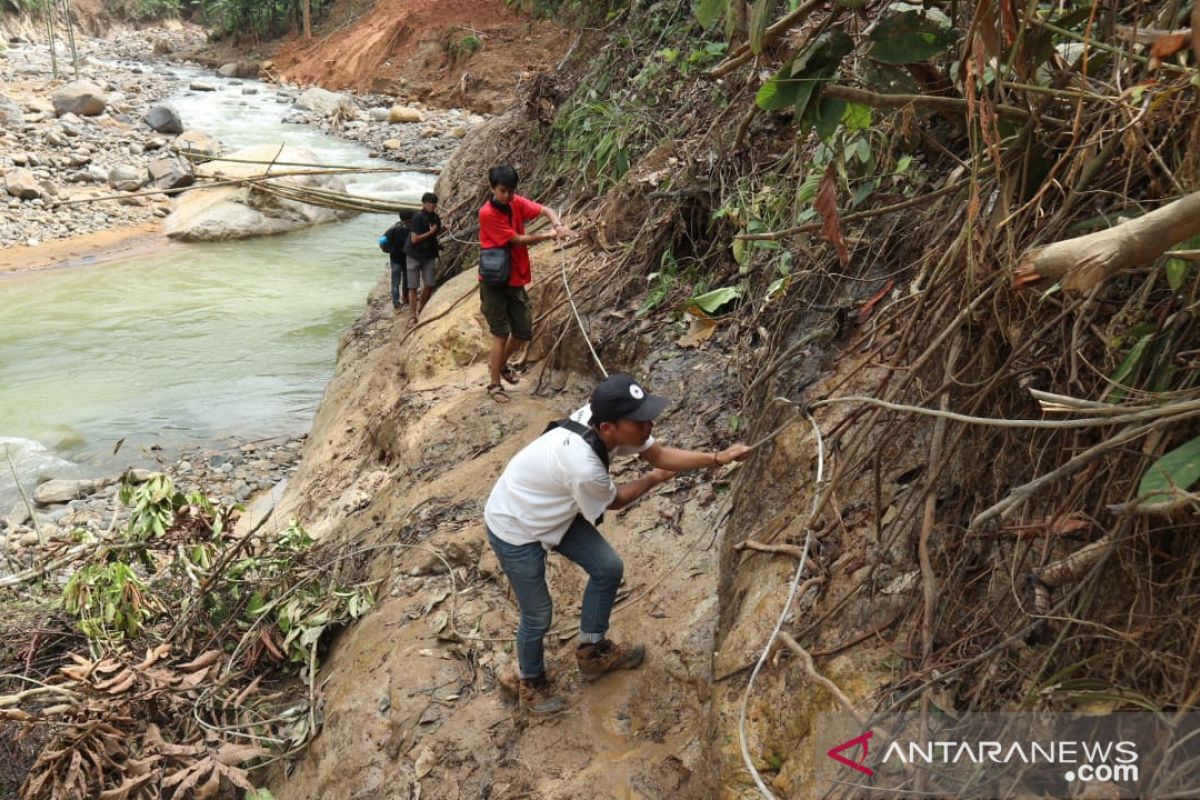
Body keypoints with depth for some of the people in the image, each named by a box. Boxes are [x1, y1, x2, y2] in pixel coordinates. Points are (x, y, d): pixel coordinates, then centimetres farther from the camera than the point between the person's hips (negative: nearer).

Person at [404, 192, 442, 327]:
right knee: (413, 286, -3)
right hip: (414, 255, -5)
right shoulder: (418, 217, -15)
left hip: (429, 255, 5)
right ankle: (412, 316, -2)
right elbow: (414, 239, -19)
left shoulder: (435, 218, 4)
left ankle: (422, 310, 19)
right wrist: (431, 232, -14)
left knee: (429, 285, -1)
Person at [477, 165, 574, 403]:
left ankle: (500, 364, 36)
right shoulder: (487, 214, -18)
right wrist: (550, 236, -14)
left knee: (524, 332, 12)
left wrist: (558, 224, -25)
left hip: (516, 280, 7)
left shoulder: (516, 203, 2)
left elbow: (546, 210, -3)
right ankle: (494, 384, 6)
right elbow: (518, 240, -18)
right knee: (501, 333, -6)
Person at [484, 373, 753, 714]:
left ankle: (592, 652, 33)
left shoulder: (603, 420, -18)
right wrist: (653, 479, 0)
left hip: (554, 513, 8)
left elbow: (659, 454, -6)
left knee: (608, 568, 12)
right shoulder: (583, 466, -40)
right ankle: (529, 683, 36)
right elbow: (613, 501, -16)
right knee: (538, 614, 7)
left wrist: (718, 458, -15)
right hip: (515, 529, -8)